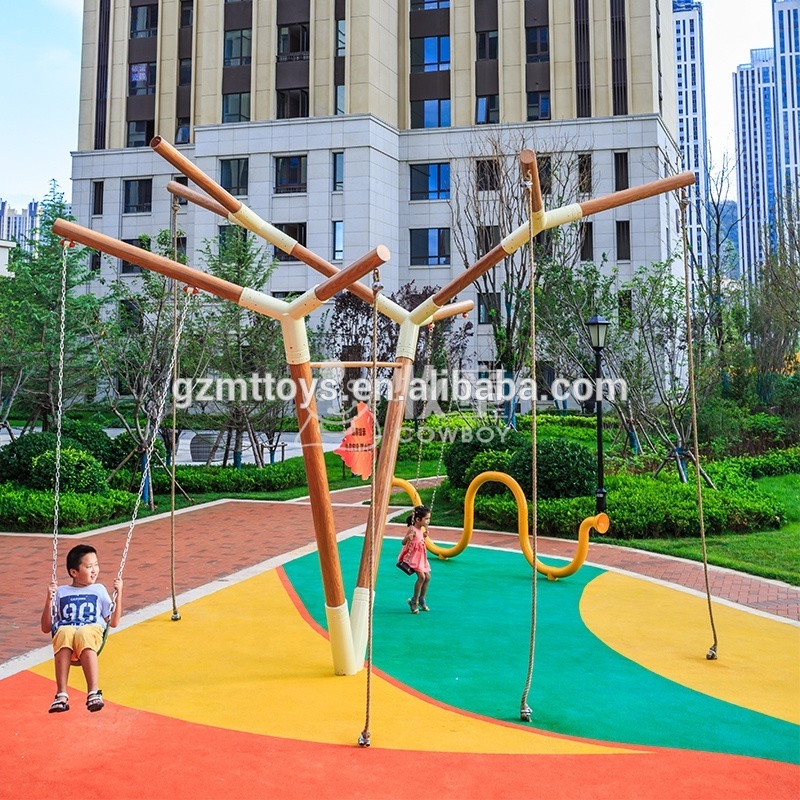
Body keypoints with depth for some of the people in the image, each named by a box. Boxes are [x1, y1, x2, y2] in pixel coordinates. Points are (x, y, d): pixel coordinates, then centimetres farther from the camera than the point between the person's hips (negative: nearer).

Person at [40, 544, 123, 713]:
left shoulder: (99, 590, 26)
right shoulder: (61, 592, 24)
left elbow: (113, 622, 20)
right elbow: (46, 628, 20)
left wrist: (119, 593, 14)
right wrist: (49, 600, 8)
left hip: (92, 630, 0)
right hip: (64, 630, 0)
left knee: (83, 636, -38)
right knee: (65, 633, -38)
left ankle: (93, 693, -46)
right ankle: (61, 695, -42)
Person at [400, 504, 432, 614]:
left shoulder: (422, 528, 6)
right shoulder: (412, 529, -20)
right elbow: (404, 542, -24)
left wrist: (424, 535, 14)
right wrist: (408, 537, -43)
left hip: (421, 556, 9)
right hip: (413, 556, -9)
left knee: (427, 577, 7)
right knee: (421, 576, -18)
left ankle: (421, 599, 24)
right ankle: (414, 601, -3)